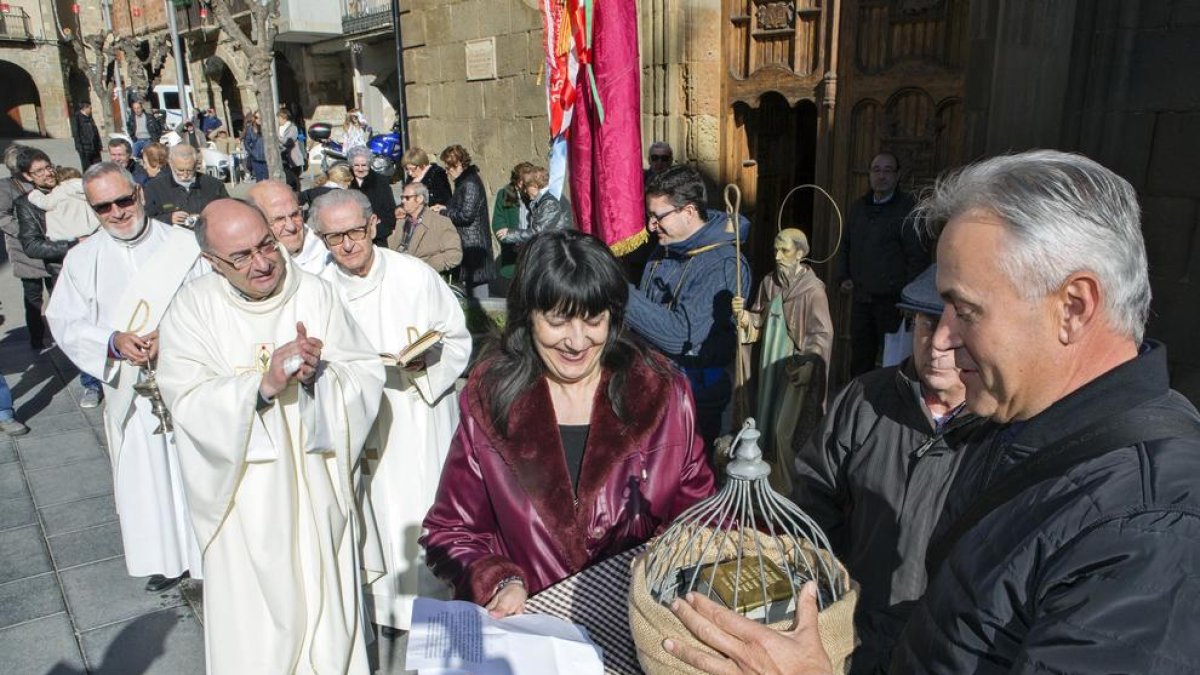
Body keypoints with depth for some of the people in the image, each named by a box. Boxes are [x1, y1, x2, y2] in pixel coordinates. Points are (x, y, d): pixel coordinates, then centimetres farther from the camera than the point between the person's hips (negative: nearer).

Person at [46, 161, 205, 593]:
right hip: (130, 387, 2)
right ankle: (168, 559, 28)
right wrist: (112, 341, -16)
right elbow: (65, 322, 2)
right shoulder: (83, 258, 2)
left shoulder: (184, 244, -6)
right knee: (145, 475, 11)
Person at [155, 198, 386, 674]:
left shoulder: (314, 293, -5)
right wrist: (262, 385, -28)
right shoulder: (192, 308, -7)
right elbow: (188, 402, -14)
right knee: (254, 611, 11)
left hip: (317, 487, 1)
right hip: (245, 495, 0)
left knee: (326, 603, 12)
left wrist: (320, 373, -24)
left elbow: (367, 375, -5)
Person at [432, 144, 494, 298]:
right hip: (468, 243, 10)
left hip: (473, 244, -10)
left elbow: (466, 215, -20)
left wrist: (443, 212, -8)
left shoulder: (470, 183, -16)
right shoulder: (464, 181, 14)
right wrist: (445, 208, 7)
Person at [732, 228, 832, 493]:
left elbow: (822, 336, -16)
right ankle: (771, 485, 30)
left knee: (788, 432, -3)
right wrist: (745, 316, -10)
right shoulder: (769, 283, 5)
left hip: (796, 373, -6)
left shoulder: (813, 291, -13)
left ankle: (791, 491, 14)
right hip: (769, 368, 6)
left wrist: (803, 364, -24)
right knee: (767, 425, 13)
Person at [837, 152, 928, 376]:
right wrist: (843, 277, 11)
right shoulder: (858, 208, 13)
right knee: (860, 357, 15)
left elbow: (918, 257, -9)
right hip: (861, 297, 6)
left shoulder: (908, 210, -7)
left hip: (891, 299, -6)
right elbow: (845, 246, 23)